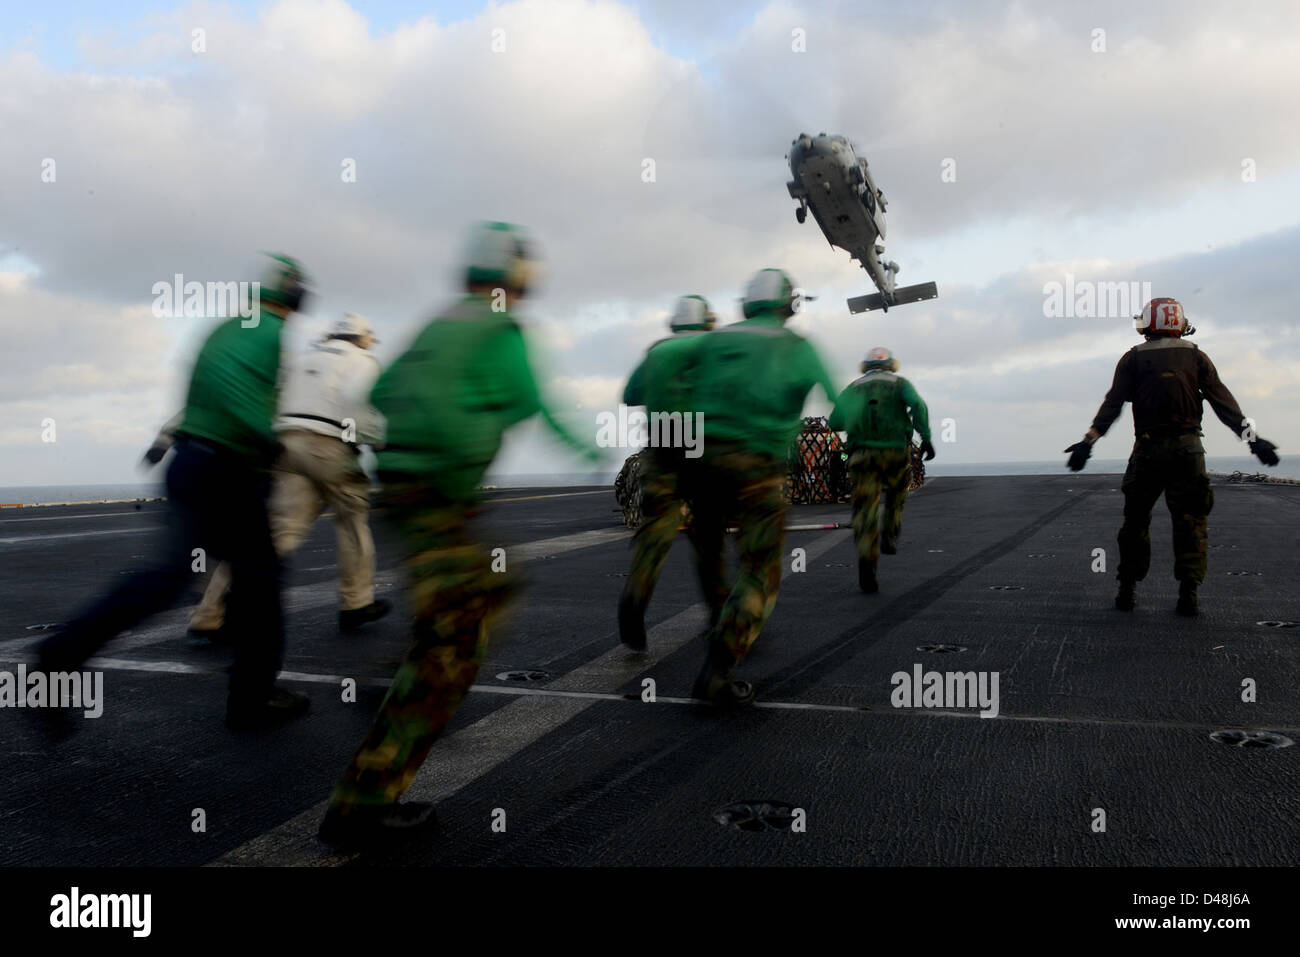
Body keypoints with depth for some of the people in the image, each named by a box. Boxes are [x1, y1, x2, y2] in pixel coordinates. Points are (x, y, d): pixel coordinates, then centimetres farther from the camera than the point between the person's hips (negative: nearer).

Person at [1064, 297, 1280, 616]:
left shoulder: (1133, 359, 5)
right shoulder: (1196, 357, 8)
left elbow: (1112, 404, -5)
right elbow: (1224, 402, 3)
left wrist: (1088, 441, -10)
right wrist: (1252, 438, 3)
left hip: (1147, 448, 0)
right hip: (1188, 447, 1)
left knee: (1136, 519, 9)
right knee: (1190, 521, 5)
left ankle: (1127, 590, 11)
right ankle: (1188, 592, 0)